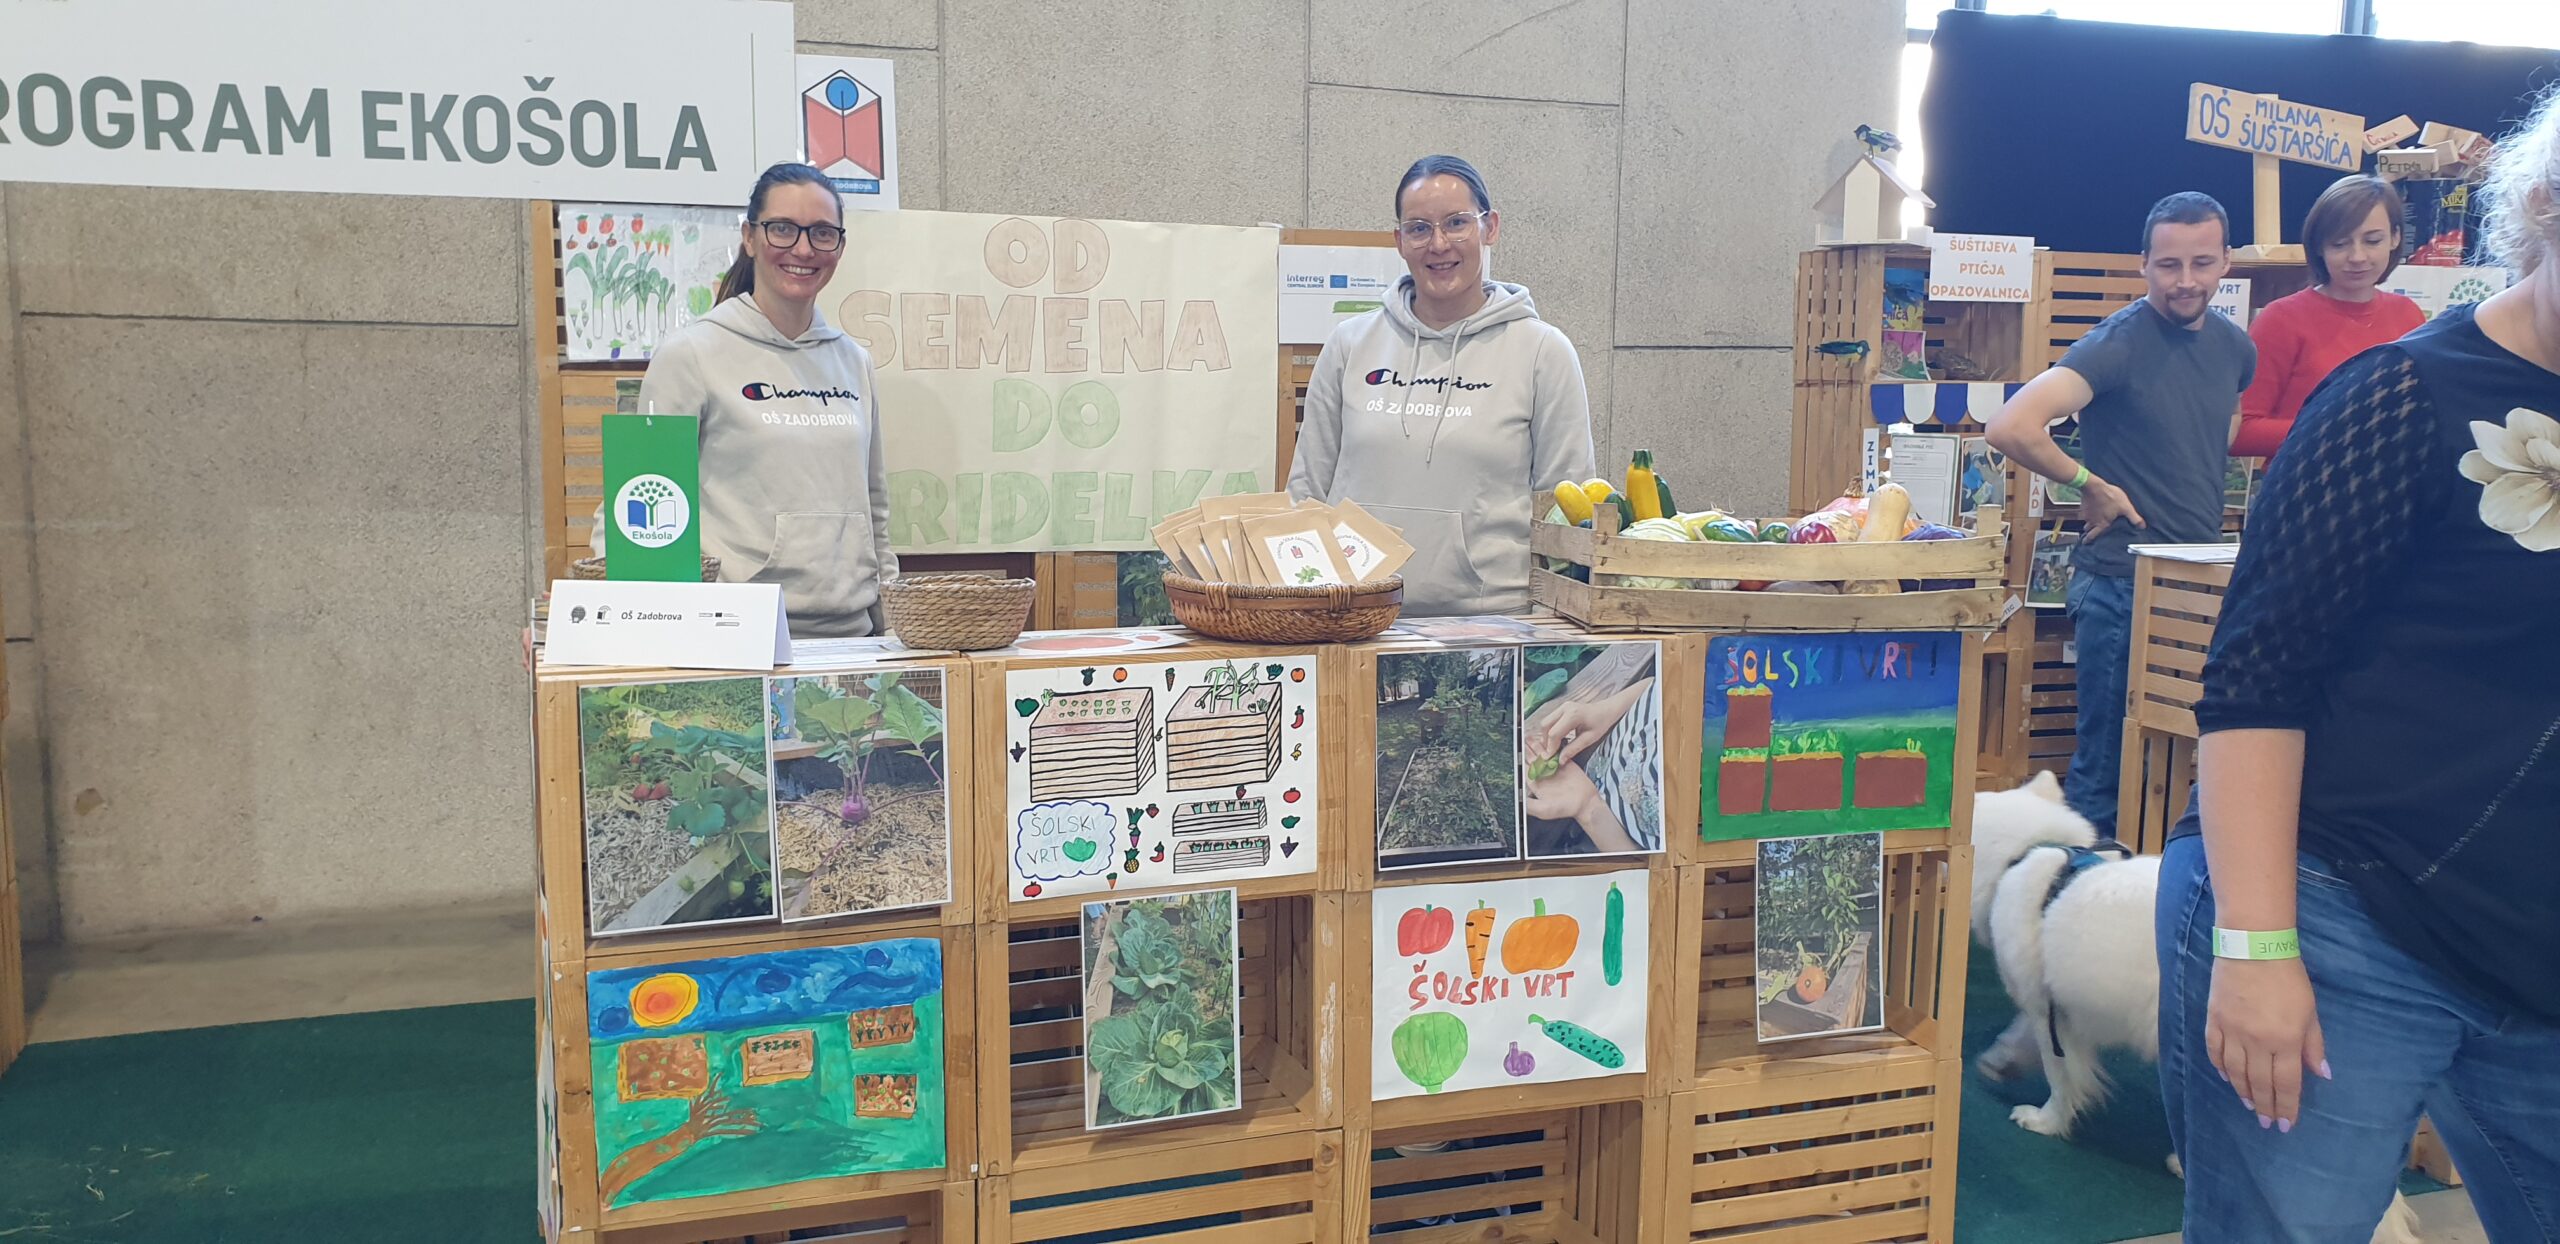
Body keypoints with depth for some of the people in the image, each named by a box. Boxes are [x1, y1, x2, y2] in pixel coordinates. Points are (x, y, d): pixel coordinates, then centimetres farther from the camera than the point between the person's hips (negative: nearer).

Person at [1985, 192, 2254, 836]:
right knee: (2105, 766, 0)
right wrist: (2091, 484, -16)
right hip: (2122, 584, -7)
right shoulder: (2118, 343, -14)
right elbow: (2010, 428, -28)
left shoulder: (2235, 347, 8)